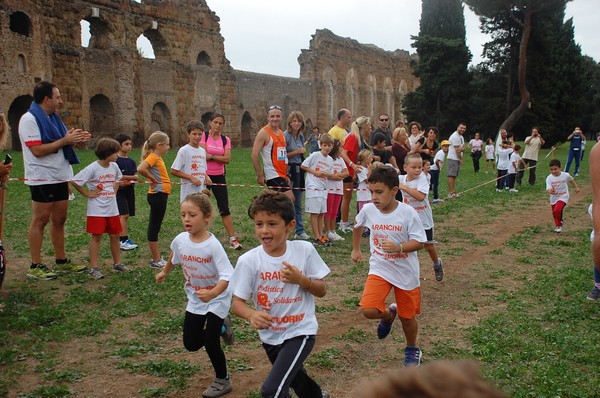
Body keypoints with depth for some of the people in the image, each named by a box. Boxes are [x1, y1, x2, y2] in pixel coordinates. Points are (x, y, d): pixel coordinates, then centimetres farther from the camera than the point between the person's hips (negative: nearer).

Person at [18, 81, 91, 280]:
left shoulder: (52, 118, 15)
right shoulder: (29, 119, -12)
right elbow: (37, 150, -20)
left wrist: (74, 139, -1)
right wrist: (65, 140, -17)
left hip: (60, 177, 8)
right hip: (42, 179, -8)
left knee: (59, 219, 12)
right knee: (40, 221, -3)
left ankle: (61, 261, 21)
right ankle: (35, 266, 4)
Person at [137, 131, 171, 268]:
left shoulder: (157, 158, 13)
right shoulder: (153, 157, -14)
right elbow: (140, 169, -30)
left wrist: (154, 179, 9)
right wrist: (152, 179, -16)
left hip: (160, 195, 10)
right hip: (158, 195, -10)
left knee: (155, 227, 14)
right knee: (154, 228, -2)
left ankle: (156, 258, 23)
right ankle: (156, 260, 4)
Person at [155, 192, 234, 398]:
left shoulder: (213, 245, -27)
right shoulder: (180, 240, -10)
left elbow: (227, 275, -34)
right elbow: (174, 257, 14)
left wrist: (213, 293, -50)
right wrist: (164, 273, 30)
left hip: (217, 298, -6)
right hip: (195, 299, 6)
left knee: (210, 341, -9)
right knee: (191, 344, 9)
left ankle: (223, 381, 16)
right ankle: (220, 328, 37)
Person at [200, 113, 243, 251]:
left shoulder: (226, 140, 4)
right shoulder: (204, 136, -4)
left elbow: (227, 159, -8)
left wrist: (211, 156, -14)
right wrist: (219, 157, -12)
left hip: (219, 177, 2)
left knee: (225, 209, 1)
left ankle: (233, 239, 3)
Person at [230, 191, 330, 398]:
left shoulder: (305, 250, -15)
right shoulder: (248, 260, -16)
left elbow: (321, 290, -5)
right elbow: (237, 302, -12)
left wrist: (301, 280, -25)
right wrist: (251, 315, -33)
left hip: (300, 331, -3)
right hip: (270, 335, 3)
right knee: (293, 379, 28)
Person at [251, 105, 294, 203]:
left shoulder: (281, 133, 16)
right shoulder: (264, 133, -9)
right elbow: (254, 155, -14)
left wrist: (286, 175, 18)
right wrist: (260, 175, -17)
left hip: (281, 175, 8)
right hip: (273, 175, -8)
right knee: (289, 199, -16)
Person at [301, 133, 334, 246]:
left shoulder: (330, 159, 9)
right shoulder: (315, 155, -8)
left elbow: (330, 175, 15)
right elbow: (303, 166, -5)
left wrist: (327, 174, -9)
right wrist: (315, 172, -12)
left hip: (323, 188, 7)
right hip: (313, 187, -6)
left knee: (321, 213, 11)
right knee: (314, 213, -5)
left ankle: (321, 235, 19)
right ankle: (317, 237, -3)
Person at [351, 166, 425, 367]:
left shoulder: (408, 213, -18)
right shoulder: (368, 210, -8)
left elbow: (419, 242, -15)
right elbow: (358, 226, 15)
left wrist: (398, 247, -31)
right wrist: (356, 249, 23)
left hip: (406, 272, -2)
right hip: (379, 269, 2)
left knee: (407, 317, 11)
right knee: (368, 310, -18)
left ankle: (412, 350, 42)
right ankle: (388, 314, 19)